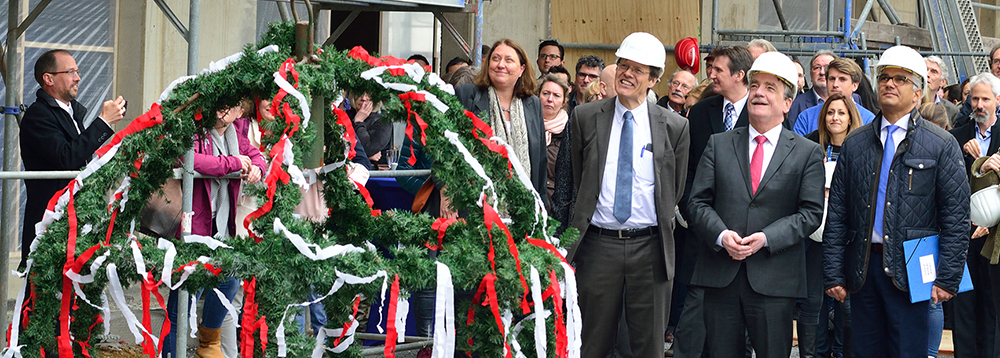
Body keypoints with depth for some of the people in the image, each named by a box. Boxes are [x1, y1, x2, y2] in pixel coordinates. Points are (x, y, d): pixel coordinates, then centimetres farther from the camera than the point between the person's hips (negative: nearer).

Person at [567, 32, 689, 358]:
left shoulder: (675, 127, 1)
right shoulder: (585, 118, 3)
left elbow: (675, 190, 10)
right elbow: (579, 180, 12)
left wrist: (657, 224, 8)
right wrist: (588, 216, 9)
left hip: (650, 247, 0)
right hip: (598, 243, 0)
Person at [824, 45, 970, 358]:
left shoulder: (942, 145, 1)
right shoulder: (854, 144, 10)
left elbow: (956, 217, -3)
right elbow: (837, 214, 9)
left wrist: (947, 277, -9)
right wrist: (833, 274, 3)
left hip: (910, 272, -3)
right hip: (862, 270, 3)